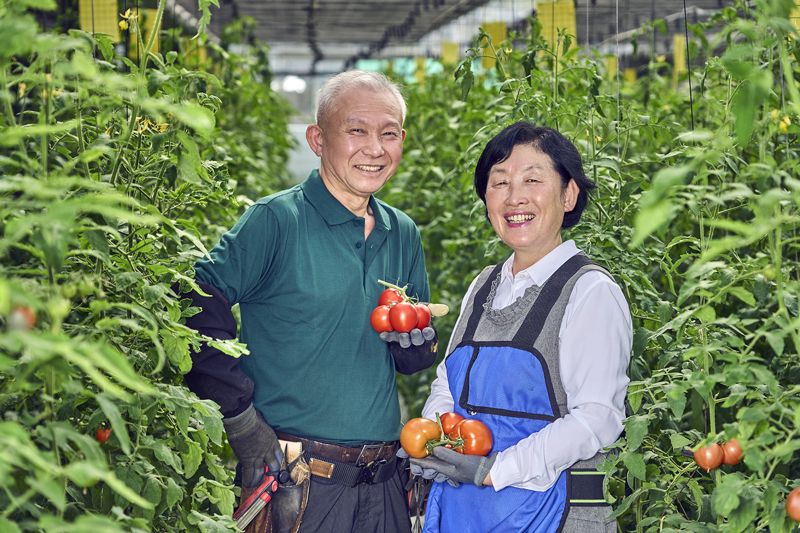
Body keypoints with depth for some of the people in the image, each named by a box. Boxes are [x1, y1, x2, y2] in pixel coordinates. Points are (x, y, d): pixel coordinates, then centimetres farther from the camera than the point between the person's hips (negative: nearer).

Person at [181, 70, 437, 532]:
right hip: (297, 480, -5)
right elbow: (198, 312, -15)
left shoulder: (402, 234, 9)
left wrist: (417, 341, -5)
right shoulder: (276, 221, -9)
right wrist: (241, 421, -14)